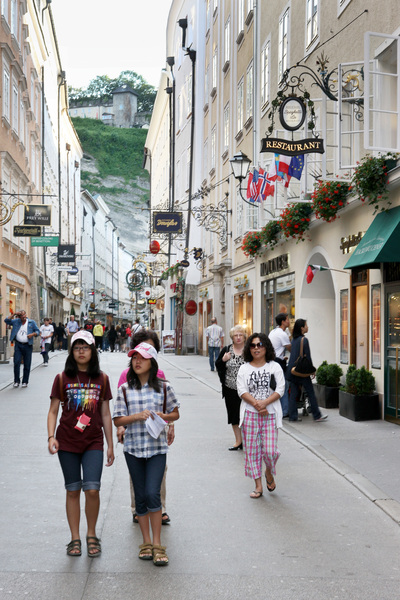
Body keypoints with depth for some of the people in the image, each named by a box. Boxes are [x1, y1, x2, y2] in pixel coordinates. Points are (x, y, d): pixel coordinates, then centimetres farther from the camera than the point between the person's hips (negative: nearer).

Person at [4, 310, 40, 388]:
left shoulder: (31, 322, 6)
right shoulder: (16, 321, 9)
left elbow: (38, 331, 6)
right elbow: (6, 321, 2)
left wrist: (33, 334, -14)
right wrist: (14, 314, -6)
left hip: (27, 346, -1)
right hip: (18, 345, 1)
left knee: (27, 365, 2)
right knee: (16, 363, -5)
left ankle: (25, 381, 11)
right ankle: (16, 381, 5)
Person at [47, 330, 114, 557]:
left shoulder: (101, 379, 5)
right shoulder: (63, 378, 1)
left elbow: (106, 415, 8)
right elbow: (53, 411, 3)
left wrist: (110, 445, 8)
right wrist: (51, 437, -11)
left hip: (93, 443, 0)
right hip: (67, 443, 0)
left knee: (92, 489, -9)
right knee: (73, 490, 6)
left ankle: (92, 535, 11)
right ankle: (75, 538, 19)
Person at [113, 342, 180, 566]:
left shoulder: (164, 388, 1)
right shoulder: (125, 389, 3)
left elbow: (175, 414, 10)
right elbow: (117, 420, 2)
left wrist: (161, 416, -10)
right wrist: (137, 416, -15)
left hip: (157, 447, -2)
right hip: (133, 447, 2)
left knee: (153, 494, -13)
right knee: (141, 496, 8)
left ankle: (157, 544, -2)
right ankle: (146, 542, 21)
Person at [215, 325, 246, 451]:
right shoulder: (226, 350, 7)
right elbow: (217, 366, 12)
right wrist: (223, 360, -8)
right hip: (230, 389, 3)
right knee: (234, 414, 9)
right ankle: (238, 441, 21)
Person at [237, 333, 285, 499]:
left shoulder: (274, 367, 6)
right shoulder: (244, 368, 8)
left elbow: (280, 390, -3)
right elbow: (242, 391, -2)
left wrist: (264, 403, -17)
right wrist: (256, 404, -17)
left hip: (270, 414, -1)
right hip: (250, 414, 1)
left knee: (270, 450, -8)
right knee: (252, 450, 2)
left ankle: (269, 472, 25)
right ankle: (258, 486, 13)